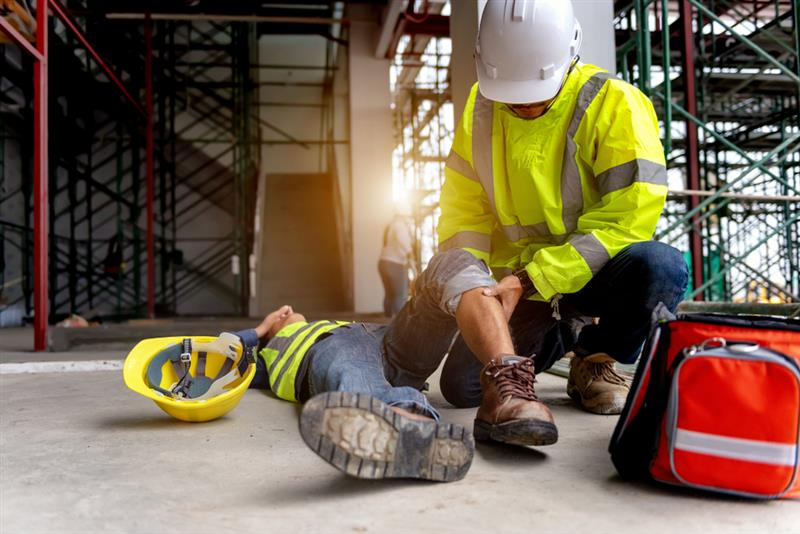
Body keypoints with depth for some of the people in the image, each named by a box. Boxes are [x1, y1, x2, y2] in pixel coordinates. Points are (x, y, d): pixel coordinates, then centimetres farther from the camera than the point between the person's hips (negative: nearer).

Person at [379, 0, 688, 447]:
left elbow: (627, 221, -21)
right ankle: (557, 338, 18)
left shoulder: (614, 104, -15)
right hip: (519, 282, 3)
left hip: (589, 274, -3)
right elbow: (464, 208, 6)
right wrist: (469, 288, -9)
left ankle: (594, 356, -3)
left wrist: (528, 281, -25)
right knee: (463, 386, -11)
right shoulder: (481, 107, 0)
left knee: (660, 268, -35)